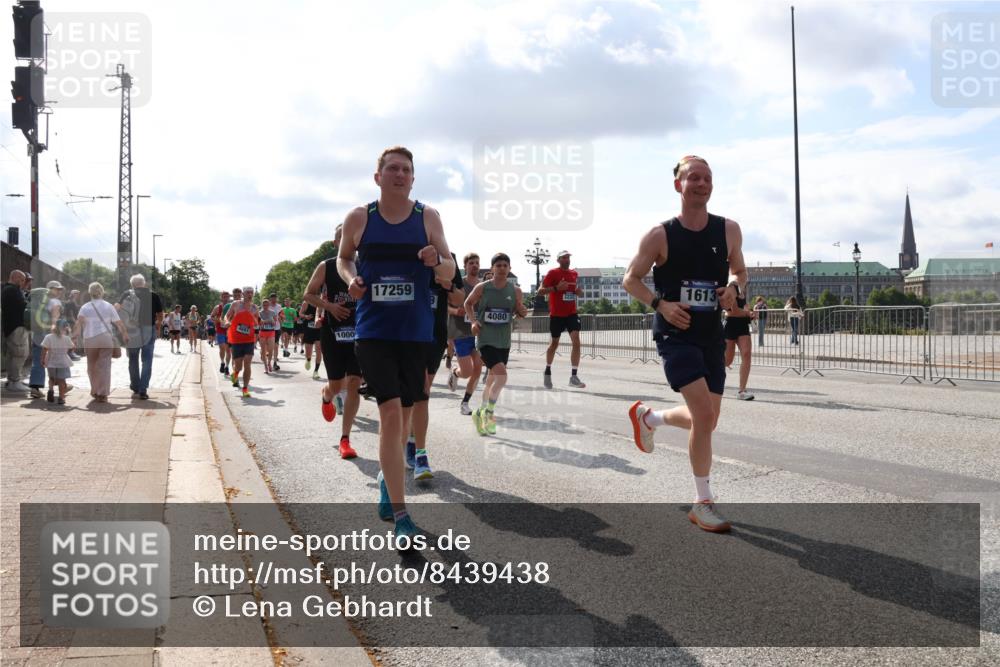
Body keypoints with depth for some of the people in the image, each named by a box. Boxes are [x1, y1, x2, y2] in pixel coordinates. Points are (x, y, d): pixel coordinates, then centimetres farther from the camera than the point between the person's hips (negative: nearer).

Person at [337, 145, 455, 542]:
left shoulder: (428, 218, 1)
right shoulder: (359, 218, 0)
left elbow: (450, 272, 1)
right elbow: (343, 258, 16)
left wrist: (436, 262, -22)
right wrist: (351, 279, -6)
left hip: (416, 330, 2)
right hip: (373, 330, -2)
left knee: (403, 412, 14)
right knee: (390, 412, -14)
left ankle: (386, 477, 43)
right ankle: (400, 515, -10)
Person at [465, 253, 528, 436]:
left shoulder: (515, 290, 0)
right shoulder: (482, 288, -7)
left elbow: (519, 311, 11)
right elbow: (468, 303, 10)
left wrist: (523, 312, -12)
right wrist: (474, 320, -4)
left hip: (504, 342, 4)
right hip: (485, 340, -4)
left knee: (492, 379, 14)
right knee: (501, 374, -21)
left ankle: (481, 414, 33)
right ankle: (488, 413, -4)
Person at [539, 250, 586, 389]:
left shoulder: (574, 273, 10)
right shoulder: (553, 273, -5)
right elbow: (540, 291, -10)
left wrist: (579, 291, 1)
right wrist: (556, 288, -23)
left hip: (572, 313, 3)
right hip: (556, 314, -3)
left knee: (576, 341, -14)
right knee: (555, 343, 10)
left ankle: (573, 376, -13)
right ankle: (548, 371, 33)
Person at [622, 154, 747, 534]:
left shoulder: (729, 231, 2)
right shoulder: (660, 236, -8)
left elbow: (740, 271, 17)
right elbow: (630, 280, 0)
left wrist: (734, 289, -7)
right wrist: (660, 303, -17)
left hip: (711, 336, 5)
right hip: (675, 335, -5)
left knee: (705, 420, 12)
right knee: (704, 416, -17)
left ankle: (647, 417, 43)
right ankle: (703, 503, -2)